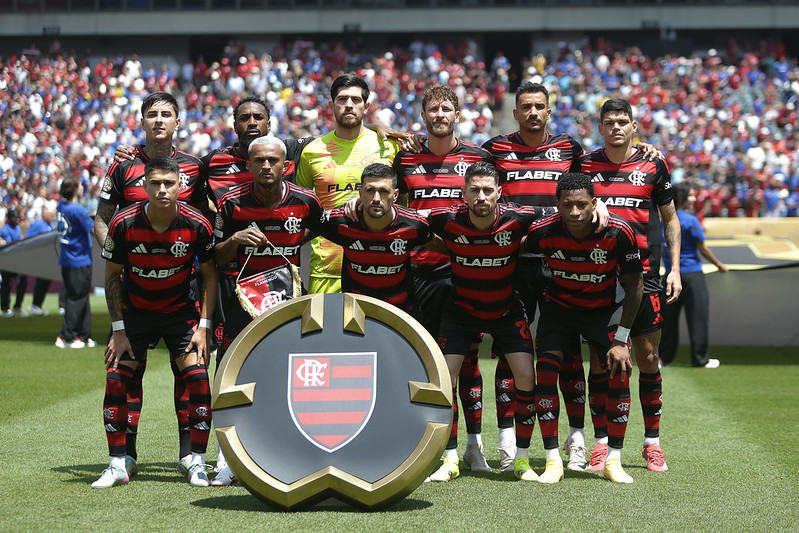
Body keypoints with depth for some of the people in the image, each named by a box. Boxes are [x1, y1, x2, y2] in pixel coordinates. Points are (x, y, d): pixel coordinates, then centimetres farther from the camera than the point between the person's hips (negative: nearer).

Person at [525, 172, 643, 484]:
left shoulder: (618, 233, -26)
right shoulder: (543, 232, -25)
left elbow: (634, 285, -14)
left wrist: (620, 339, -15)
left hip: (604, 309, 0)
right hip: (559, 306, 0)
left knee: (620, 371, -14)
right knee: (545, 370, -16)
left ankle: (613, 461, 0)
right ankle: (553, 461, -6)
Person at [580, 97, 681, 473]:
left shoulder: (653, 166, 6)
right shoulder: (584, 166, 5)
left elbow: (670, 219, 12)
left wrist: (675, 269, 6)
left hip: (643, 275, 0)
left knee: (648, 358, 1)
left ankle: (652, 442, 12)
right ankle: (601, 443, 8)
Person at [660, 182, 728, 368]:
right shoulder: (690, 220, -12)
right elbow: (703, 248, -8)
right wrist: (719, 265, 5)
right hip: (691, 274, -6)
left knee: (669, 317, 12)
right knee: (698, 317, 2)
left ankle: (664, 357, 14)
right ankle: (700, 359, 5)